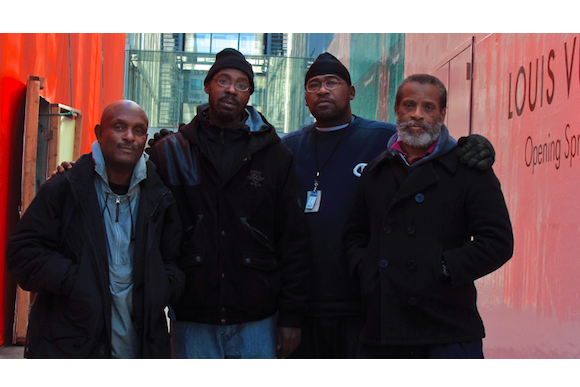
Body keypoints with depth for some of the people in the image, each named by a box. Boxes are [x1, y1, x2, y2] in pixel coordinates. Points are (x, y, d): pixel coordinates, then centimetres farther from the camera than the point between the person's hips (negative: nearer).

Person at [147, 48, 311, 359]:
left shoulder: (275, 155, 6)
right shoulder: (169, 152, 6)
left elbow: (294, 240, 4)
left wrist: (291, 316, -1)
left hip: (257, 321, 0)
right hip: (191, 319, 0)